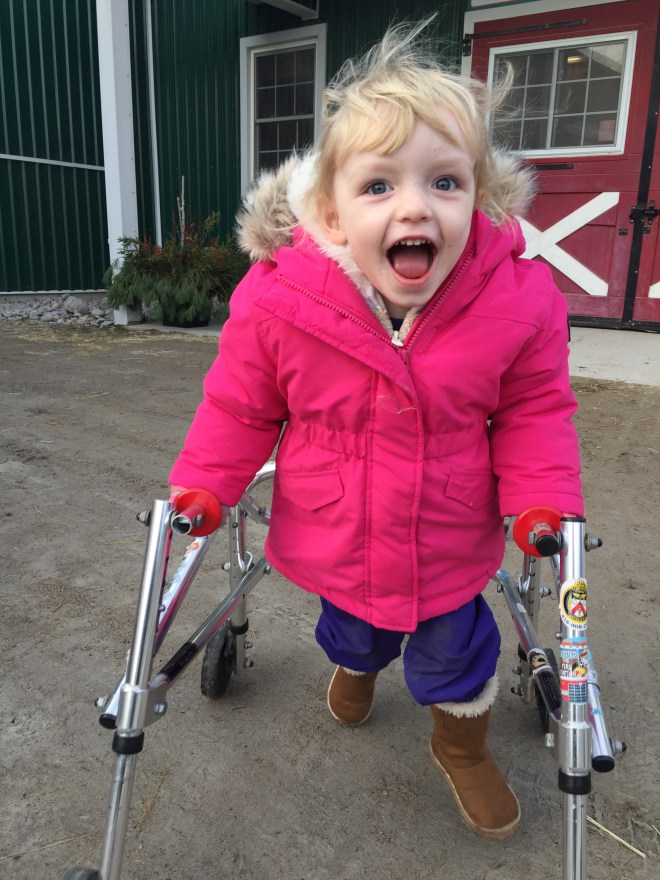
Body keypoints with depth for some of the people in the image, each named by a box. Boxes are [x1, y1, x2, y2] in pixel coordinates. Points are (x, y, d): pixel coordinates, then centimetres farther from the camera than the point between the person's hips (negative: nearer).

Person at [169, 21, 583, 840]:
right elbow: (240, 409, -8)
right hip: (333, 540, 1)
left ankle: (462, 745, 53)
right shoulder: (278, 302, -22)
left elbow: (534, 411, -6)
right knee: (351, 627, 28)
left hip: (451, 547, 0)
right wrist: (198, 491, -13)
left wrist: (545, 502, -17)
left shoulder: (519, 301, -20)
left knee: (455, 654, 18)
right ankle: (355, 663, 68)